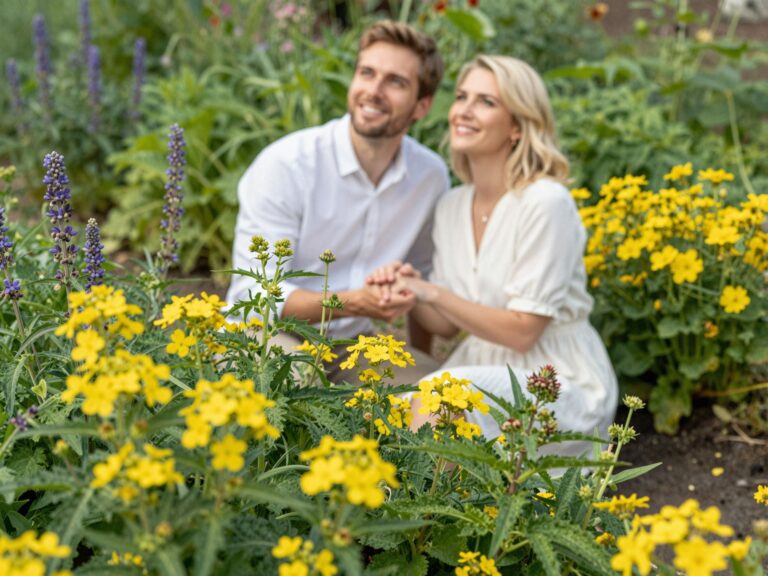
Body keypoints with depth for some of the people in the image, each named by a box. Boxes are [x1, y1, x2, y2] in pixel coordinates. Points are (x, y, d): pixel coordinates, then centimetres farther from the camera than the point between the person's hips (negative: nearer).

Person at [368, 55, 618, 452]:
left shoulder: (545, 203, -17)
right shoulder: (452, 206, 4)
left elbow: (523, 331, -17)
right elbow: (448, 325, 6)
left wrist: (435, 294, -23)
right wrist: (409, 292, -13)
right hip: (485, 371, 6)